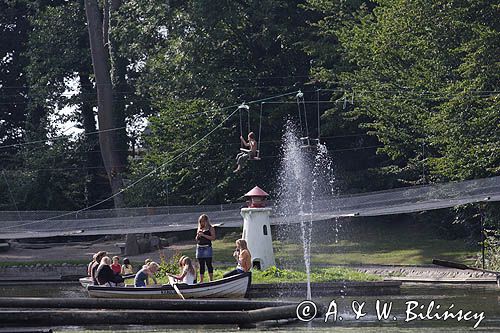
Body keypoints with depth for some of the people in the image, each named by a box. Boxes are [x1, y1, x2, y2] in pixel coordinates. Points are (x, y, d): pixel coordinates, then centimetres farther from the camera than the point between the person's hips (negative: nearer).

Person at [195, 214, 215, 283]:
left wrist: (203, 235, -15)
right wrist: (198, 235, -3)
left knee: (208, 264, -7)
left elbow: (213, 238, -12)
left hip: (207, 247, -6)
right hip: (199, 247, 6)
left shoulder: (210, 228, -1)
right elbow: (196, 239, 20)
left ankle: (211, 279, -4)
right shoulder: (199, 229, 16)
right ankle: (201, 280, 10)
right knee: (201, 265, 8)